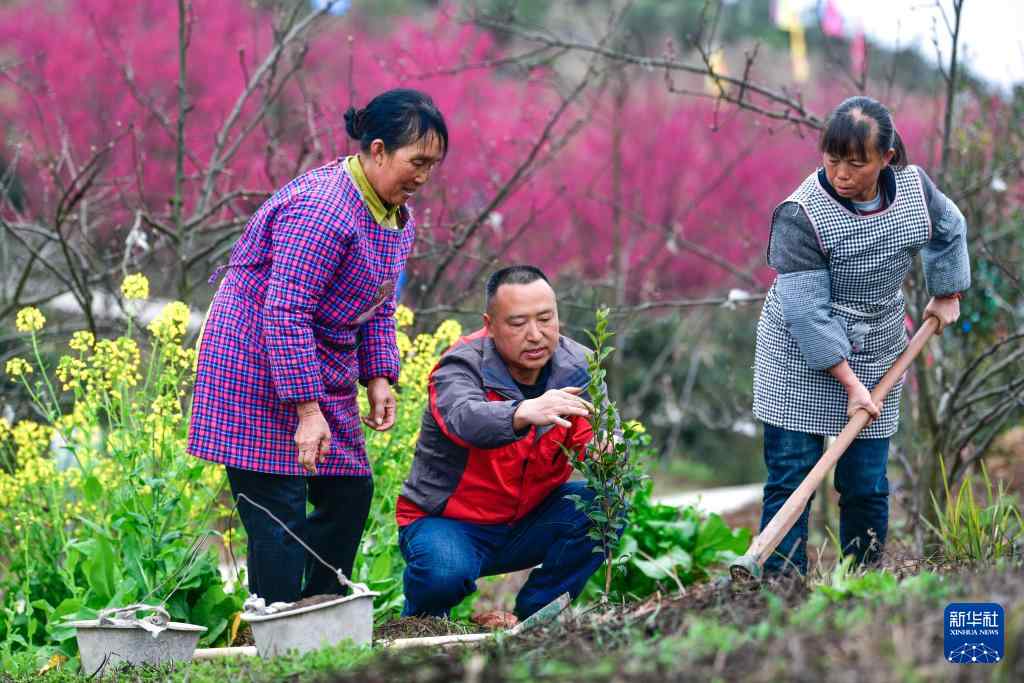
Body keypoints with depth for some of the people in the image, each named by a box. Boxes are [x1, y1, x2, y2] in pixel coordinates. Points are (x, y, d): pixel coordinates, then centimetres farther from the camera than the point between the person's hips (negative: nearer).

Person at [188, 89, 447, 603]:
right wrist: (307, 410, -28)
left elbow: (378, 305, 17)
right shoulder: (322, 210, -25)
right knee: (279, 509, -11)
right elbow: (284, 311, -28)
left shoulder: (398, 217, 7)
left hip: (324, 366, 10)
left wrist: (378, 378, 2)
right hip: (258, 365, -10)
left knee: (350, 493, 7)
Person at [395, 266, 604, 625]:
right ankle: (423, 623, 2)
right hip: (448, 523, -5)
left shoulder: (576, 368, -5)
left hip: (527, 523, 5)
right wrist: (525, 413, -65)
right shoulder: (462, 365, -20)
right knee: (445, 573, -36)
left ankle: (532, 614, -5)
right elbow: (464, 417, -44)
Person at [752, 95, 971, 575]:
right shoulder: (800, 216, -22)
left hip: (875, 357, 4)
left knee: (867, 485, 4)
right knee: (790, 480, -6)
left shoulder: (914, 187, -8)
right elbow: (809, 311, -22)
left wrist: (946, 295, 25)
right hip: (801, 364, -4)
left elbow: (949, 230, 17)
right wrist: (849, 383, -23)